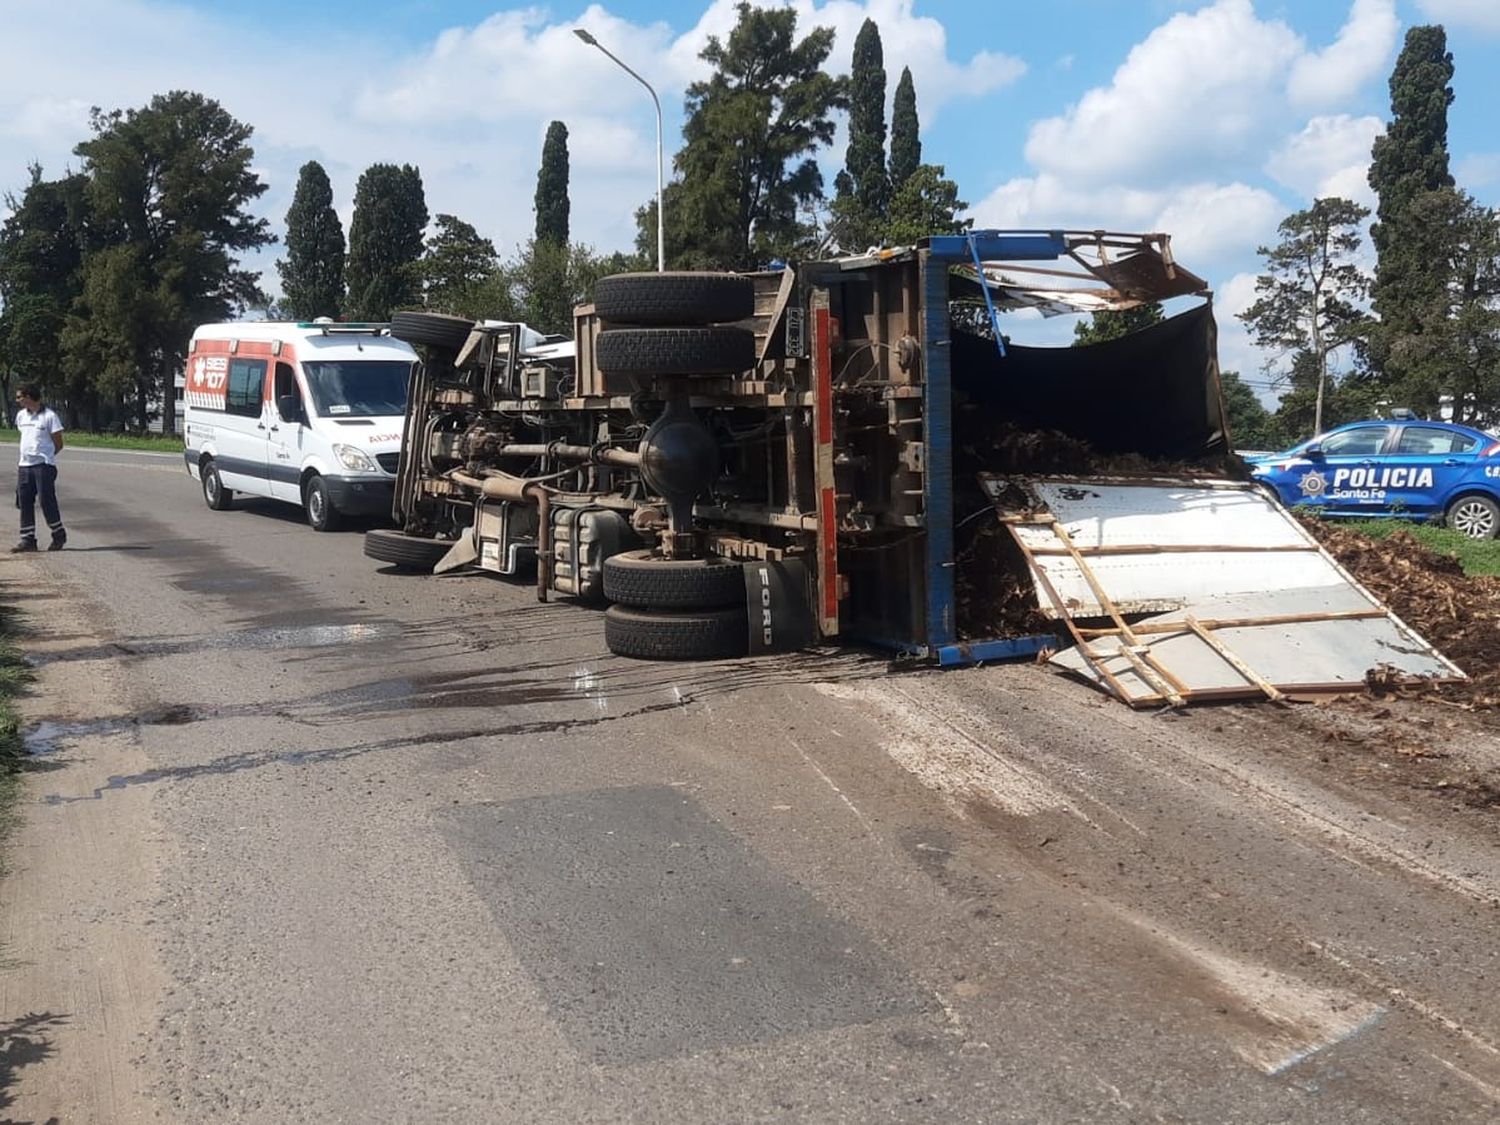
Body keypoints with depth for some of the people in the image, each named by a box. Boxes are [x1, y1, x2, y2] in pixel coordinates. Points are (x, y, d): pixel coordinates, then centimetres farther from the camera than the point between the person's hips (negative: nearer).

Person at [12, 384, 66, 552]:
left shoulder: (49, 416, -8)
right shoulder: (20, 415, 12)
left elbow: (58, 445, -5)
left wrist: (43, 456, -1)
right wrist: (29, 455, 10)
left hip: (44, 466, -7)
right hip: (24, 465, 7)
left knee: (47, 501, -6)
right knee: (24, 502, 4)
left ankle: (59, 535, 9)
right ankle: (27, 539, 9)